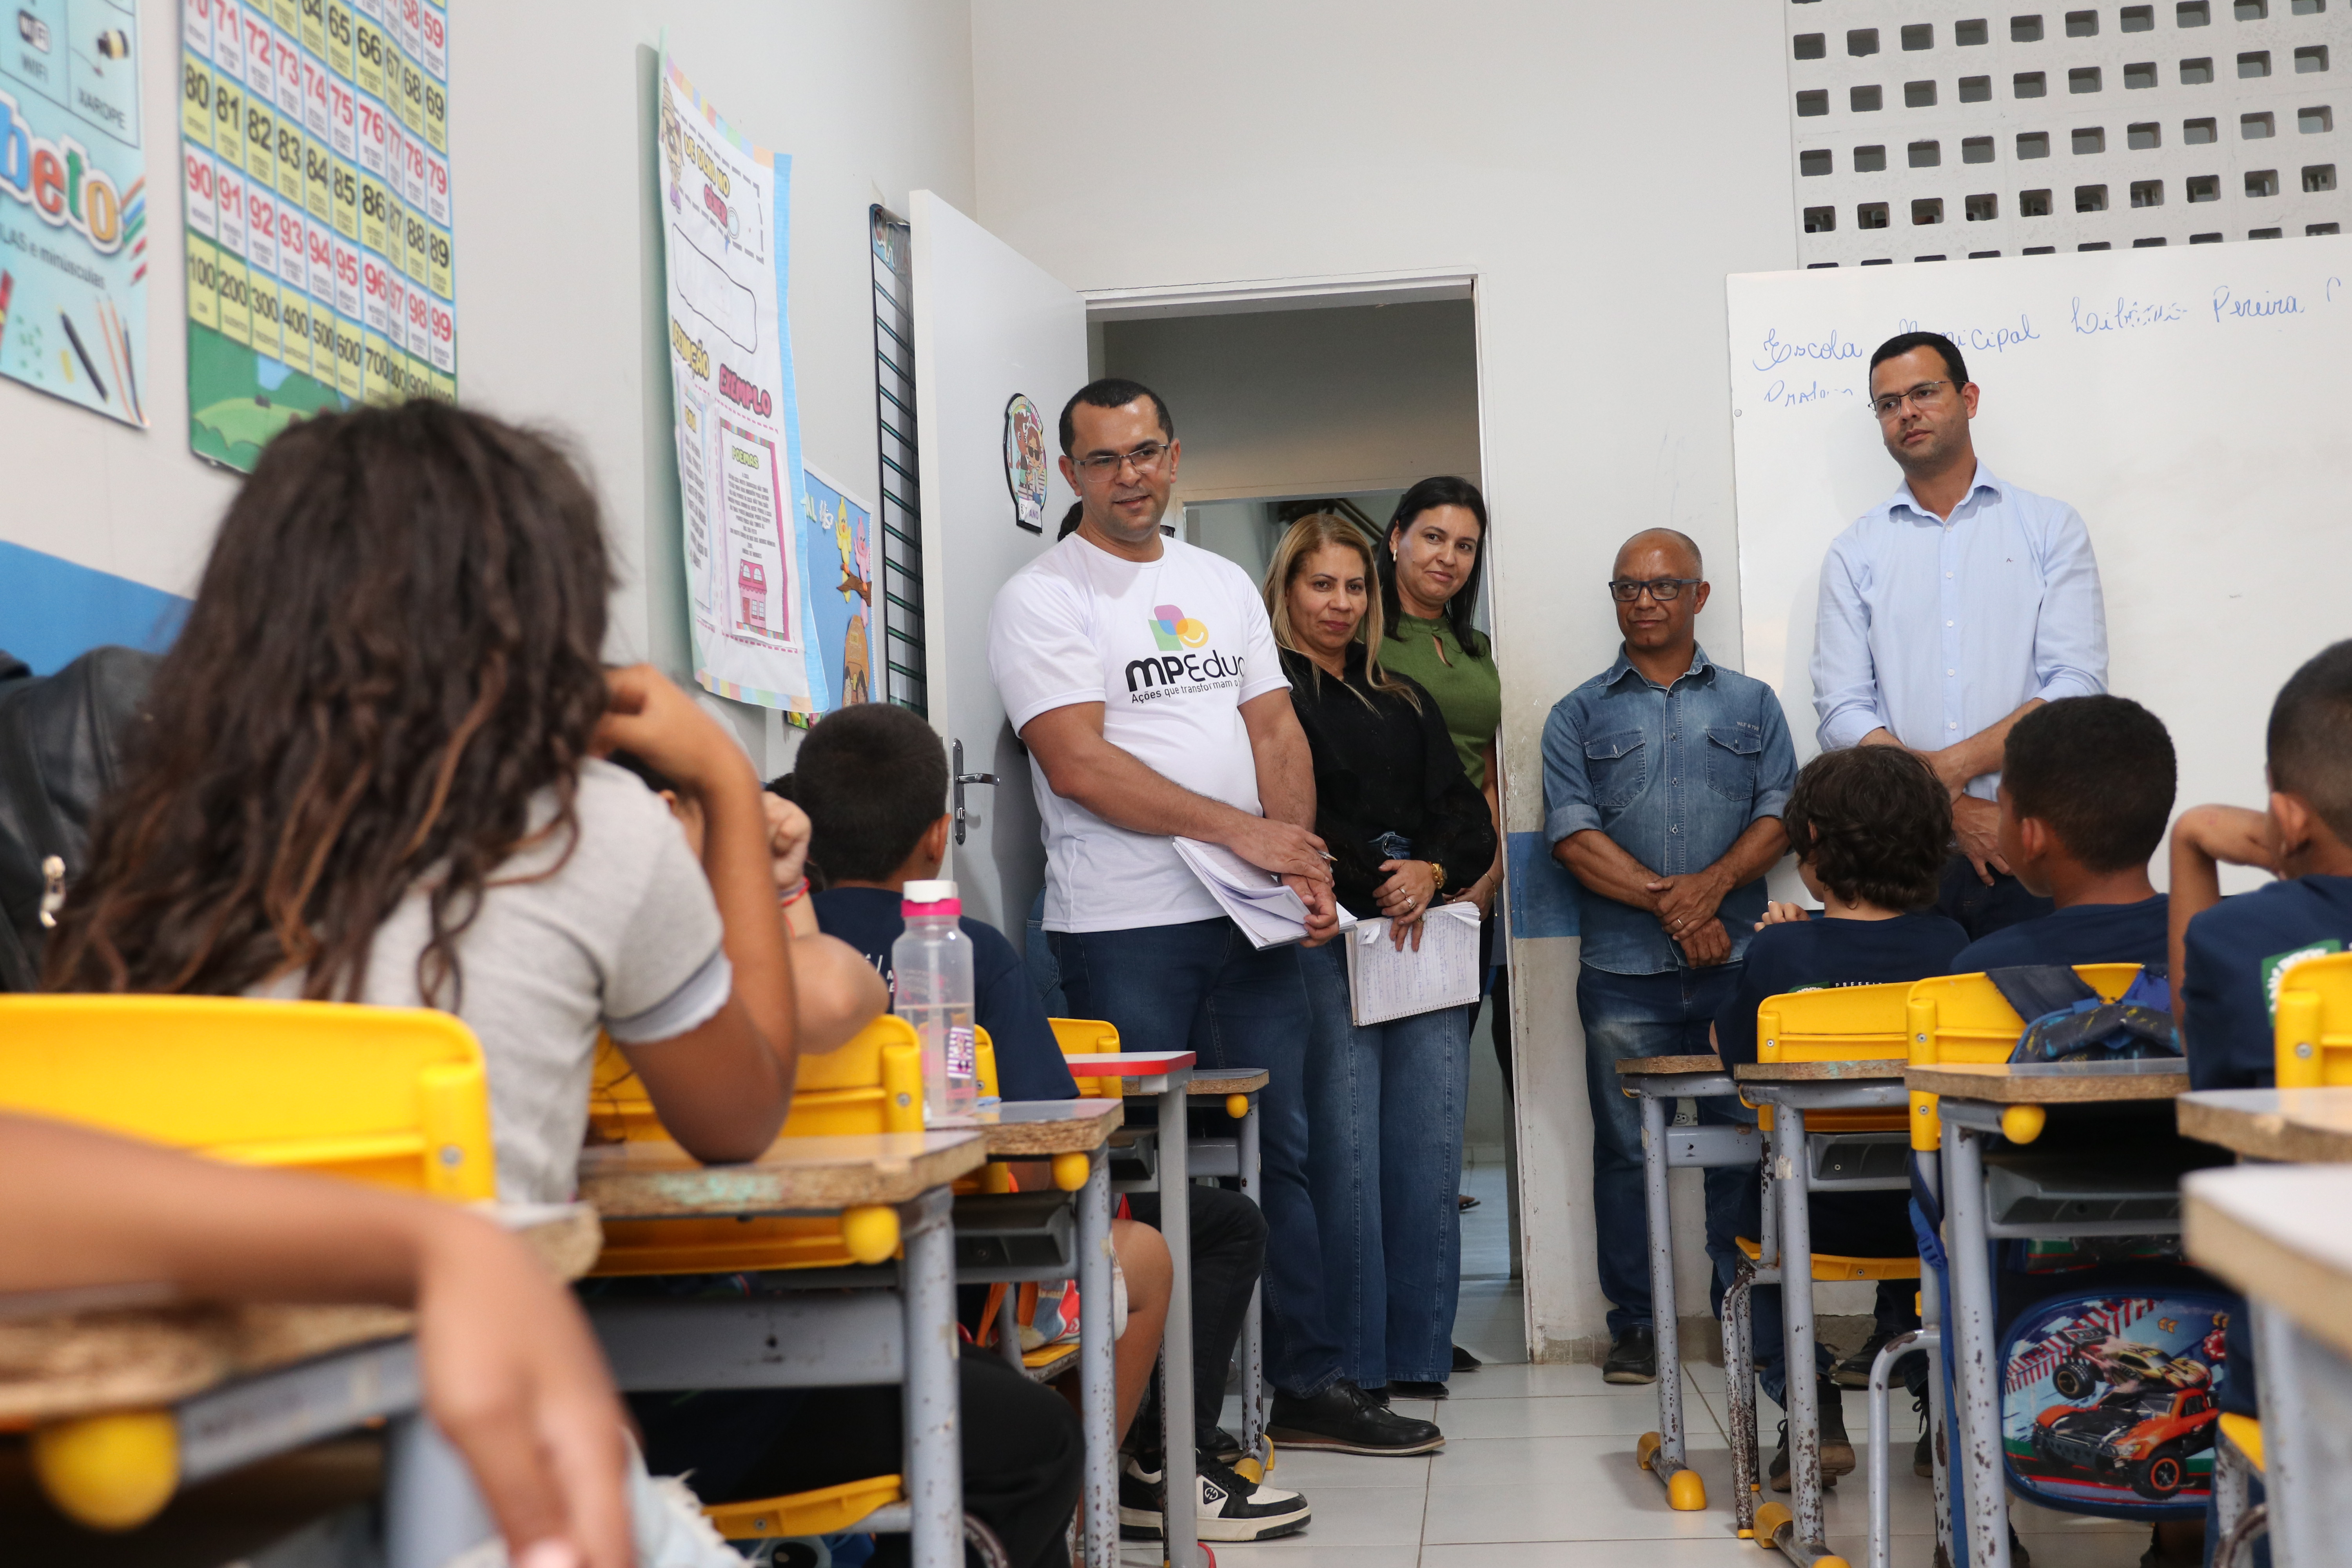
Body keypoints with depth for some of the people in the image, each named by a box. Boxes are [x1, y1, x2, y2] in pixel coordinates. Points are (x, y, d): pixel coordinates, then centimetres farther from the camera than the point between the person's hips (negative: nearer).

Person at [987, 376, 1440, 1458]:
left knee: (1284, 1152, 9)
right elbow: (1079, 767, -13)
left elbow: (1275, 731, 13)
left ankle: (1307, 1385, 19)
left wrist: (1301, 864, -4)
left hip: (1251, 920, 6)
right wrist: (1240, 830, -13)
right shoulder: (1043, 598, -4)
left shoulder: (1224, 585, 16)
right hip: (1125, 930, -6)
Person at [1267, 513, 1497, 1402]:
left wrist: (1430, 873, -6)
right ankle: (1353, 1369, 0)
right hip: (1323, 941, -5)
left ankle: (1418, 1361, 10)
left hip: (1426, 943, 5)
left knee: (1430, 1151, 2)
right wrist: (1377, 884, -11)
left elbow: (1469, 817, 14)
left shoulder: (1405, 703, 23)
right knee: (1343, 1152, -8)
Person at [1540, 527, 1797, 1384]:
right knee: (1627, 1147, 2)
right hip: (1624, 969, 0)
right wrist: (1666, 900, -12)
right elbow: (1572, 832, -1)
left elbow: (1780, 811, 4)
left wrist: (1713, 885, -13)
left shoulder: (1751, 703, 15)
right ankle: (1634, 1322, 11)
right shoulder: (1579, 717, 11)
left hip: (1737, 961, 1)